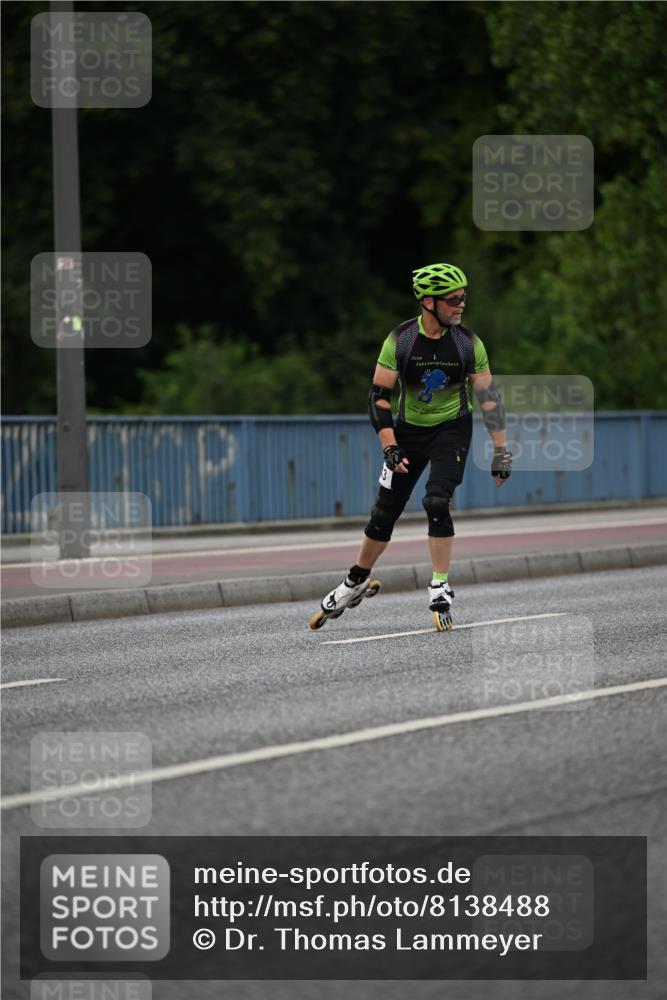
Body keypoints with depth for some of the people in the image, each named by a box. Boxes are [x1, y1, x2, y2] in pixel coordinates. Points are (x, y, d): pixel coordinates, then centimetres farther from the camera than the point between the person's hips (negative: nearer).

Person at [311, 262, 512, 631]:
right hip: (408, 430, 1)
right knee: (384, 512, 3)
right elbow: (378, 396, -11)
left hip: (452, 430, -1)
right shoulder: (400, 340, -15)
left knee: (436, 502, -21)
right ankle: (355, 583, 23)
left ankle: (440, 588, -9)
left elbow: (489, 397, -6)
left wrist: (502, 452, -8)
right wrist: (390, 448, -19)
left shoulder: (468, 343, -13)